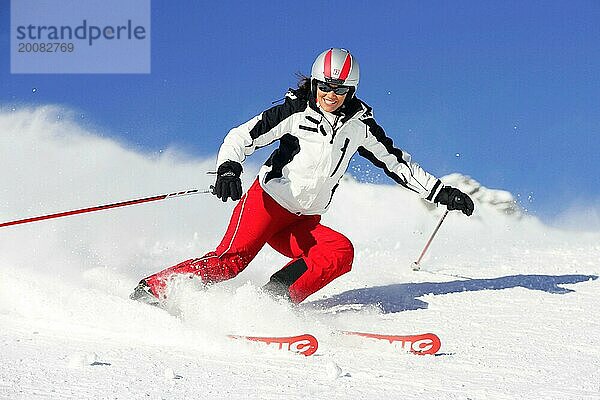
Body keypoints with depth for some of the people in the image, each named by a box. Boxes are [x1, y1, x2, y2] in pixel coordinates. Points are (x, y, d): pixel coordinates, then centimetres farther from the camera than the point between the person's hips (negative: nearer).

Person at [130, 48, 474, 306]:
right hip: (267, 203, -4)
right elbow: (243, 136, -12)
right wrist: (229, 168, -32)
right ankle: (154, 289, -20)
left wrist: (440, 192, 12)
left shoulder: (359, 126, 5)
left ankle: (276, 298, -28)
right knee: (233, 258, -25)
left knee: (340, 252, -23)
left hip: (304, 224, 5)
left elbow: (396, 162, 15)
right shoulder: (295, 113, -7)